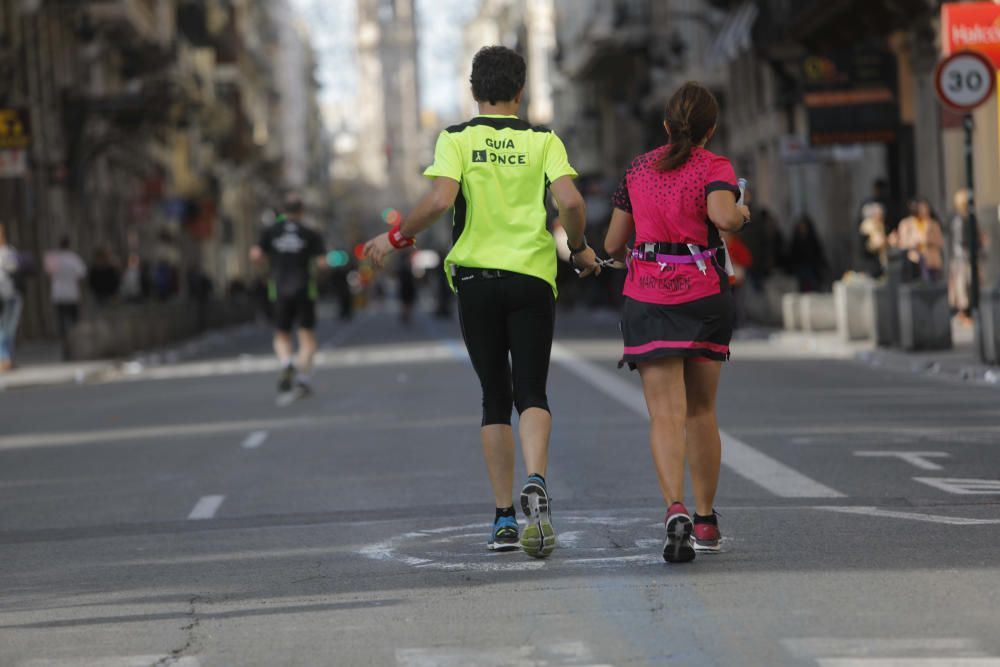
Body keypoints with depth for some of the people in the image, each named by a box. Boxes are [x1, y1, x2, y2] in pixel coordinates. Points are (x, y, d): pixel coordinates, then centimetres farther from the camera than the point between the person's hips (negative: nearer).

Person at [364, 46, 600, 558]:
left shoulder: (457, 139, 1)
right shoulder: (543, 141, 3)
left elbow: (440, 200, -14)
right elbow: (570, 201, -10)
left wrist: (397, 237, 0)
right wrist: (578, 249, 8)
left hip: (476, 276, 1)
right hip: (533, 277, 0)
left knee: (495, 398, 9)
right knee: (531, 392, -1)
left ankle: (504, 518, 7)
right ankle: (535, 482, -30)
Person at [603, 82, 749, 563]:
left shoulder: (639, 169, 8)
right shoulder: (714, 167, -2)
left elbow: (613, 244, 11)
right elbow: (722, 216, -23)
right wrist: (742, 213, -1)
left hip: (647, 297, 1)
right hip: (704, 295, 0)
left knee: (666, 415, -8)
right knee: (701, 412, 15)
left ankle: (676, 510, -30)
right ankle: (706, 520, 21)